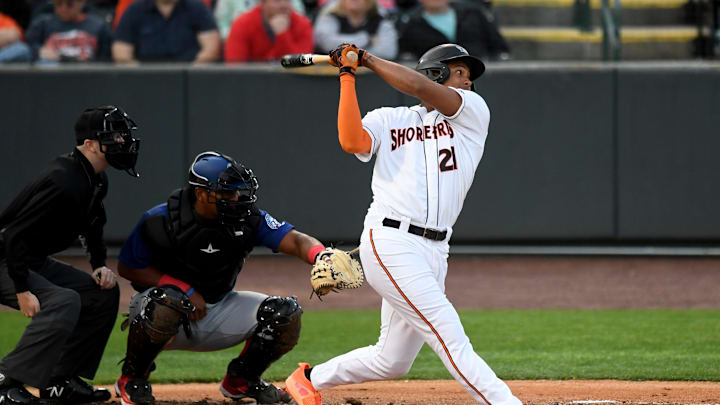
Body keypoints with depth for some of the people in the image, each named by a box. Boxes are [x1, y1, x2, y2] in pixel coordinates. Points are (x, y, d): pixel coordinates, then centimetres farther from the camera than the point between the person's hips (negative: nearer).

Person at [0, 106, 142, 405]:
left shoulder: (96, 181, 5)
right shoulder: (64, 183, -27)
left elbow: (93, 228, 25)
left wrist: (100, 265, 8)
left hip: (36, 264, 10)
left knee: (104, 292, 8)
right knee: (65, 301, -30)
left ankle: (60, 381, 10)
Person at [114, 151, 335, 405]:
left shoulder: (248, 220, -11)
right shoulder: (161, 220, -19)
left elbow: (294, 240, -22)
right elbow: (127, 268, -10)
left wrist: (321, 257, -47)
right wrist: (185, 290, -21)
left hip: (217, 313, 4)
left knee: (285, 314, -13)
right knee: (168, 301, -41)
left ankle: (241, 379, 14)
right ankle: (132, 379, -13)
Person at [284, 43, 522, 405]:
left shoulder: (472, 113, 12)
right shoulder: (388, 120, 9)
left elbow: (418, 86, -3)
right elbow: (352, 141, -12)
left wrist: (368, 59, 3)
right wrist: (347, 75, -7)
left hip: (434, 253, 5)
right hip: (391, 244, -5)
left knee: (392, 361, 12)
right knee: (450, 336, -16)